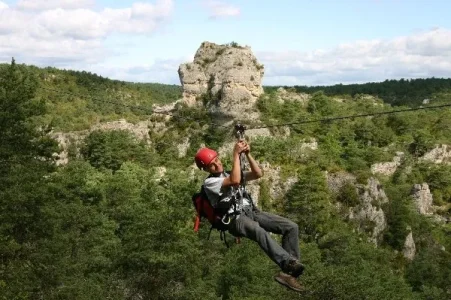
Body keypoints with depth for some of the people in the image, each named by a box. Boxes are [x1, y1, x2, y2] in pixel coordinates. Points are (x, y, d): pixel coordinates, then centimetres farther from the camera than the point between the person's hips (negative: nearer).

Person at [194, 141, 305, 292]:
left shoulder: (230, 173, 21)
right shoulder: (209, 182, -2)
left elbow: (258, 174, 11)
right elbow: (235, 181, -20)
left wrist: (247, 154, 0)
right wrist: (236, 154, -16)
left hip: (252, 212, 7)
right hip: (236, 219, -7)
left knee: (291, 227, -11)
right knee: (259, 231, -41)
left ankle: (287, 271, -19)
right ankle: (291, 264, -50)